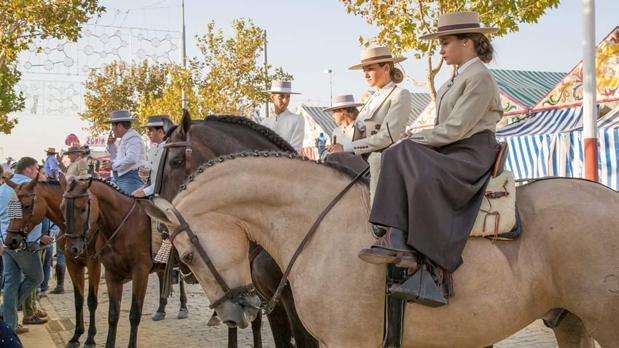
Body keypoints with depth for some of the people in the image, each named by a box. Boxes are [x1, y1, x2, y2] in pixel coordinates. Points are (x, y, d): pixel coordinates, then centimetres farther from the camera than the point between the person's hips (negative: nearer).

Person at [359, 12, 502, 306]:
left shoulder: (479, 77, -10)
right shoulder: (459, 77, 19)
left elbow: (456, 128, -17)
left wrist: (415, 139, -11)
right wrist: (413, 142, 4)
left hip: (473, 155, -10)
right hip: (451, 151, 10)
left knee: (425, 180, -34)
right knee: (397, 156, -9)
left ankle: (436, 267, -28)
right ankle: (396, 239, -23)